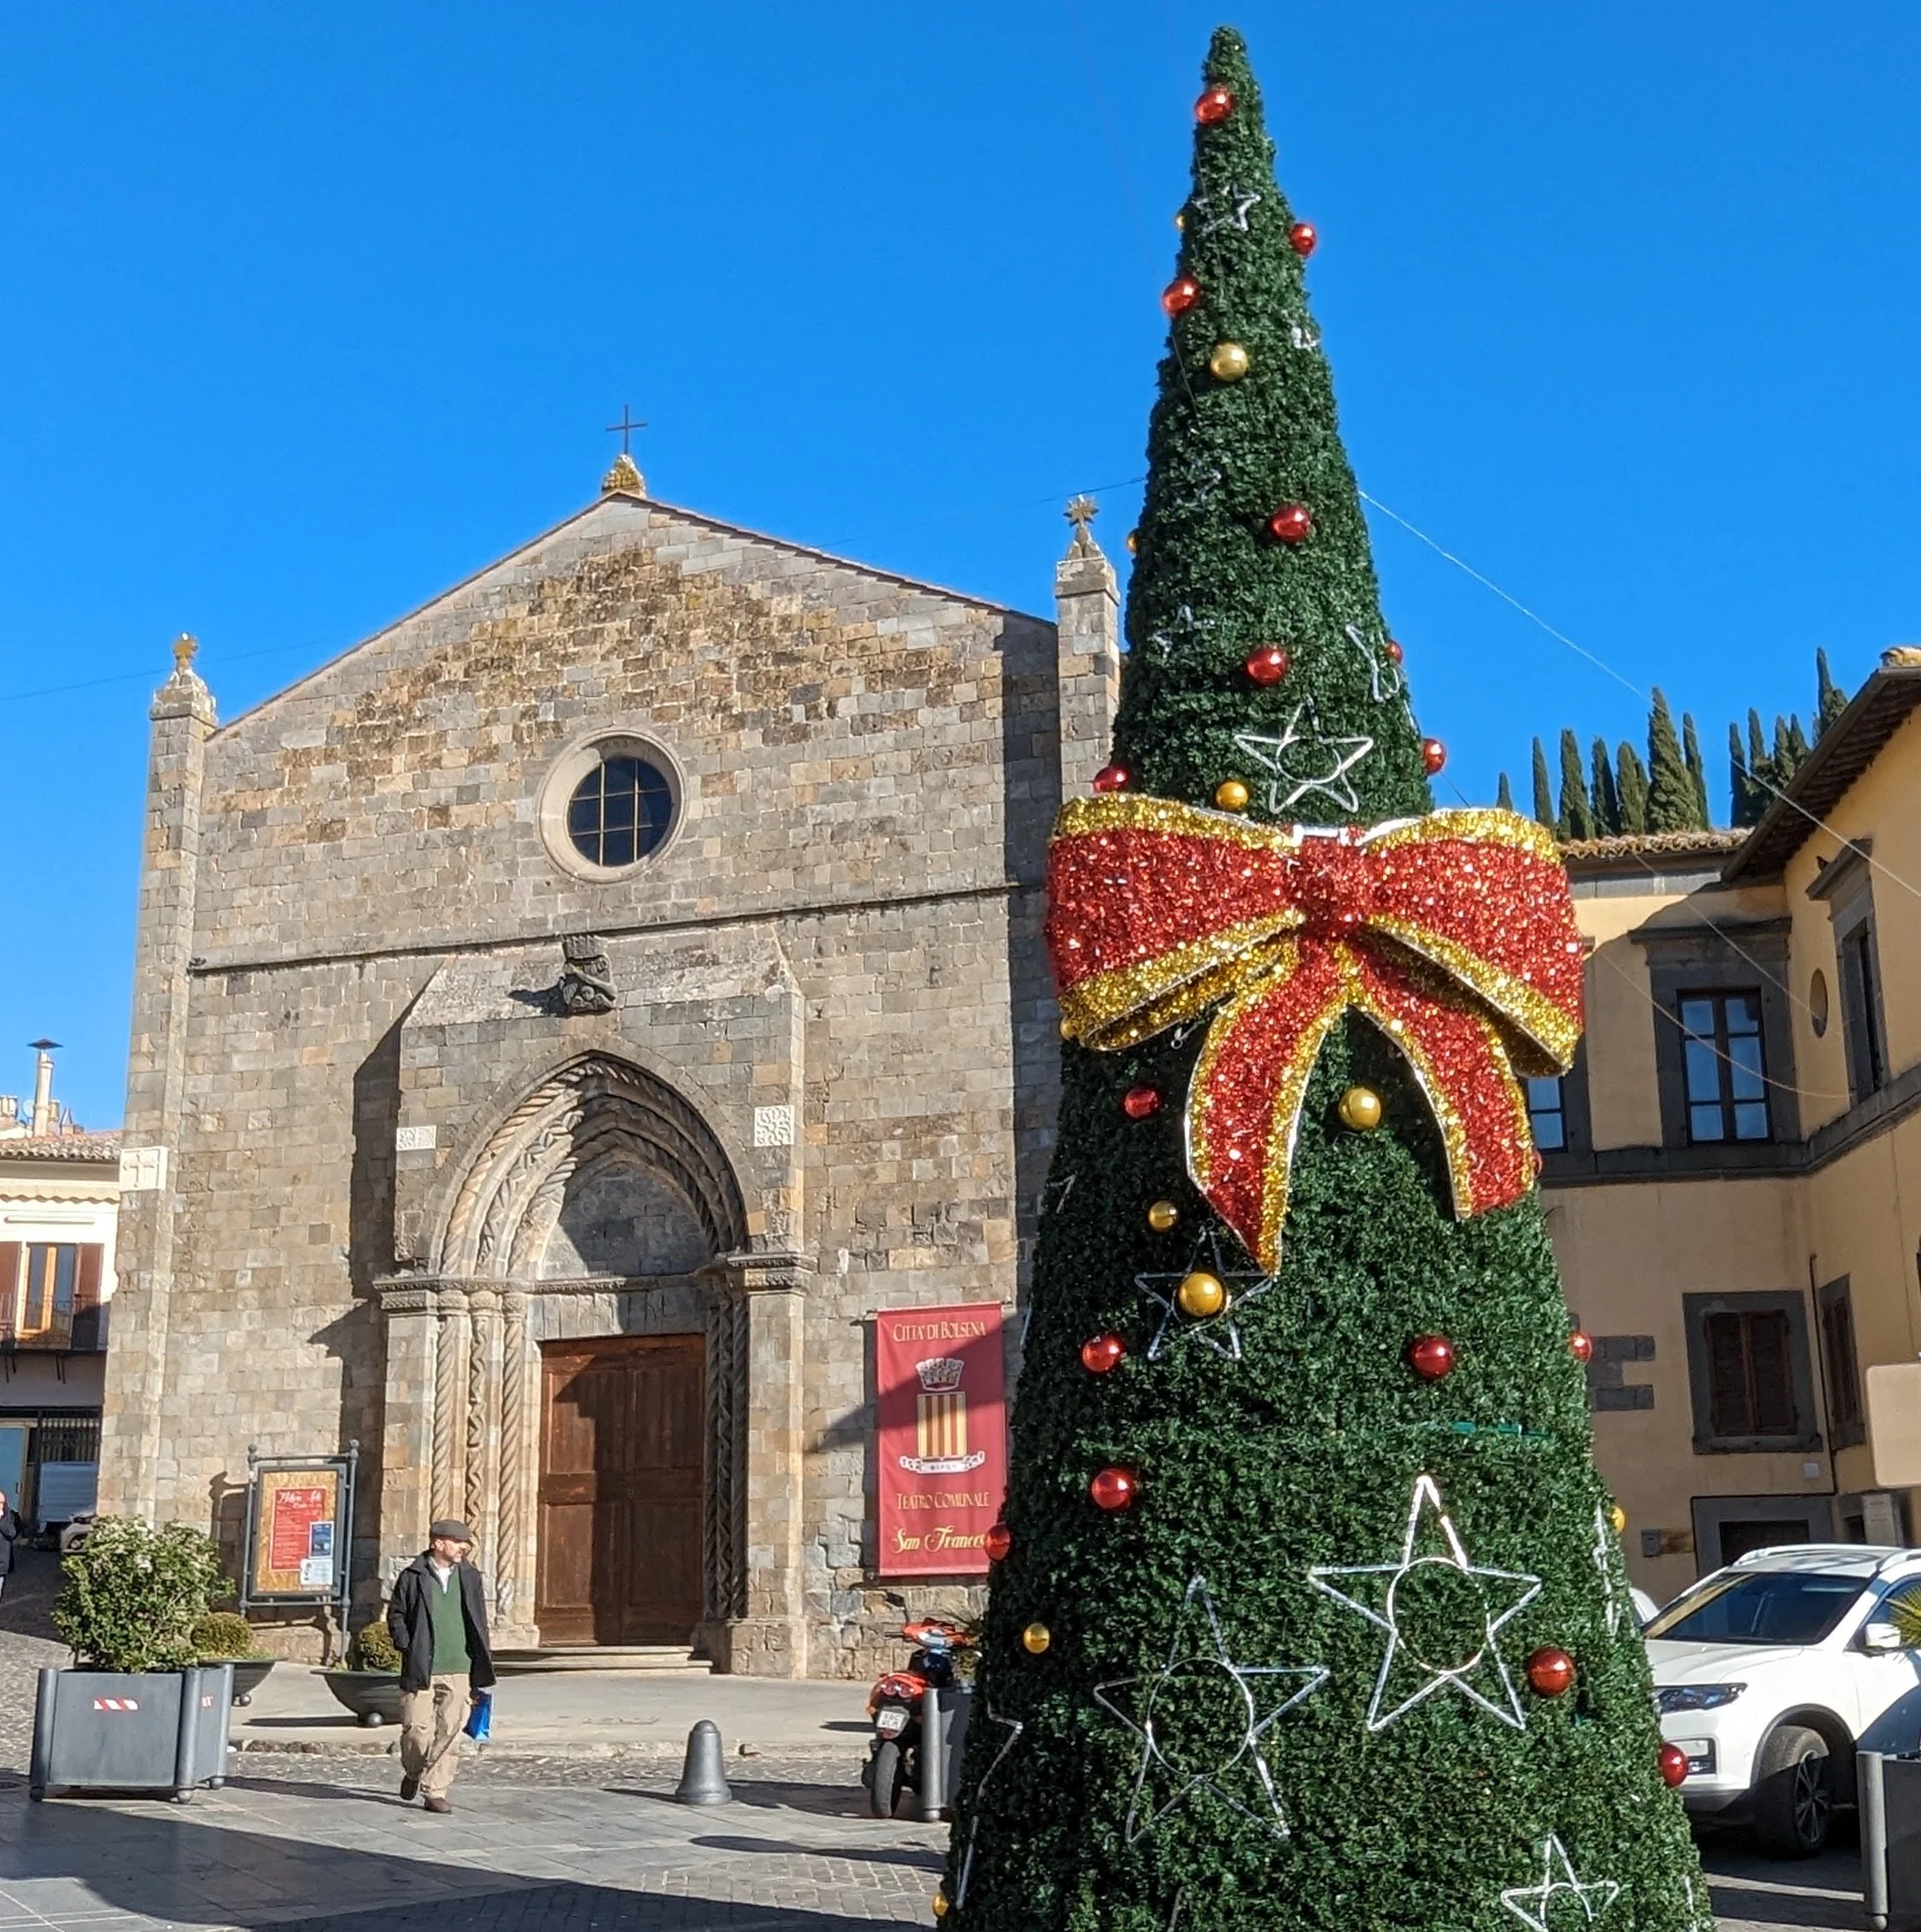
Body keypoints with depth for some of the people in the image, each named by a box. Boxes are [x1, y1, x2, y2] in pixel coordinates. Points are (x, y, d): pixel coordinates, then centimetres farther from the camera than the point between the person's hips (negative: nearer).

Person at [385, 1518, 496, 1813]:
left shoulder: (470, 1578, 11)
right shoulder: (412, 1577, 1)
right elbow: (395, 1614, 5)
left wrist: (481, 1665, 12)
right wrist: (407, 1646, -7)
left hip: (459, 1670, 3)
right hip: (420, 1670, -2)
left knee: (450, 1732, -3)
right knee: (416, 1728, -1)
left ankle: (435, 1791, 5)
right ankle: (412, 1773, 29)